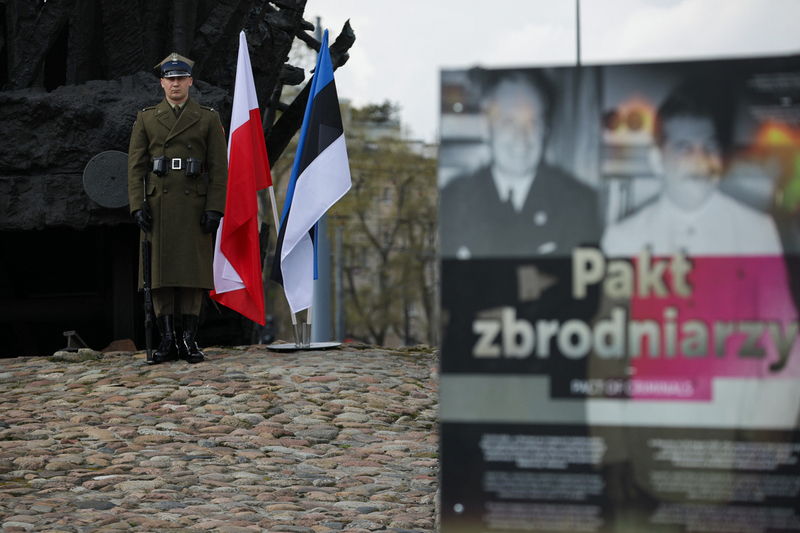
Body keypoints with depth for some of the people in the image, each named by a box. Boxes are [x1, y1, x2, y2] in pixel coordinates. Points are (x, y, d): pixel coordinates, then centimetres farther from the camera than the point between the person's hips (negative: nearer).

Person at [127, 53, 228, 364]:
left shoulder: (208, 119, 6)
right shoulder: (146, 119, 9)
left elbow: (219, 168, 2)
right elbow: (135, 166, 6)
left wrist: (214, 209, -7)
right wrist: (137, 207, -5)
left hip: (193, 206, -1)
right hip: (157, 206, 1)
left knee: (193, 271, -2)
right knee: (159, 272, -1)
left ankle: (190, 340, 3)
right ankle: (167, 340, 3)